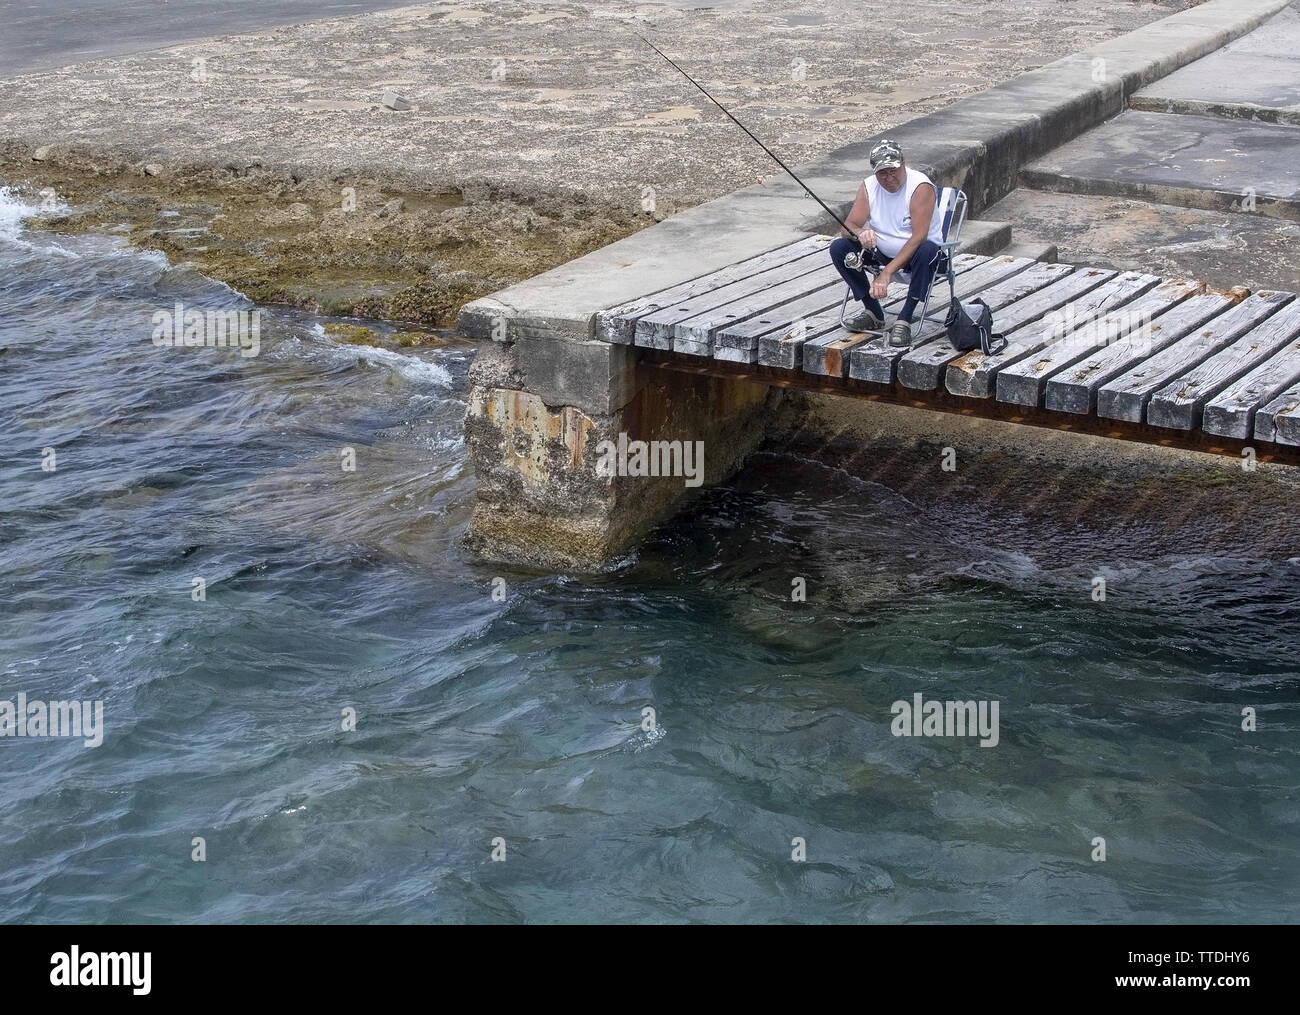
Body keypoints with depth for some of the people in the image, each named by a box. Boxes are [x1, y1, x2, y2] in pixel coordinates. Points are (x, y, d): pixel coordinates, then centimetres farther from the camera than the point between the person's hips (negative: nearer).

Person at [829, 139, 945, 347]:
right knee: (839, 248, -15)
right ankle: (874, 313, -6)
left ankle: (904, 320, -29)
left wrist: (887, 273, -35)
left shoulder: (921, 187, -21)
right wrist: (860, 233, -37)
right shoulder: (868, 187, -5)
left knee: (927, 252, -39)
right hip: (883, 252, 5)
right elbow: (847, 227, -10)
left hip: (914, 253, -5)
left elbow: (918, 238, -29)